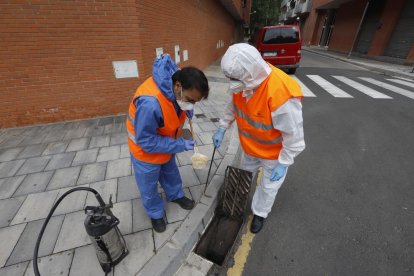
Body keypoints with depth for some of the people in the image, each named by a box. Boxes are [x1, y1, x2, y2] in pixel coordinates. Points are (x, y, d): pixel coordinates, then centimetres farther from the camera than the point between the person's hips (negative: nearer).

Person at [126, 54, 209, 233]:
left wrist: (187, 112, -16)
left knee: (171, 172, 28)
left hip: (165, 143, 6)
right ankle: (155, 213, 44)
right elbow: (146, 141, -32)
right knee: (149, 186, 17)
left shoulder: (178, 91, -20)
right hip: (145, 150, -6)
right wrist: (180, 145, -29)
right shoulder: (150, 103, -43)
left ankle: (175, 195, 55)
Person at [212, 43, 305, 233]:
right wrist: (222, 128, 3)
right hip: (250, 146, 6)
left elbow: (294, 135, -28)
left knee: (268, 186, 18)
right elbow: (233, 105, 0)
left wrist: (284, 163, -19)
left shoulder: (282, 95, -40)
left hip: (274, 152, -6)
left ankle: (260, 213, 47)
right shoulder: (245, 81, -19)